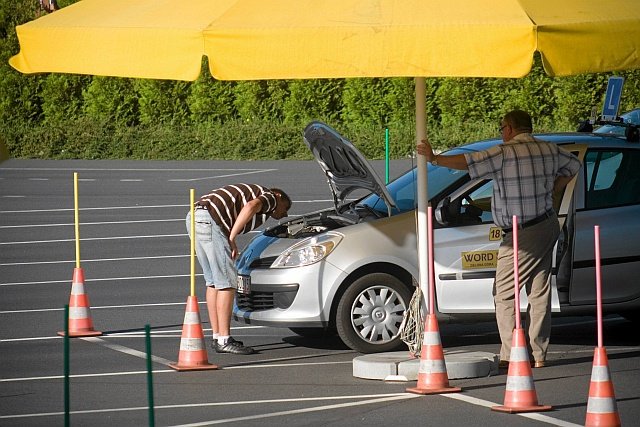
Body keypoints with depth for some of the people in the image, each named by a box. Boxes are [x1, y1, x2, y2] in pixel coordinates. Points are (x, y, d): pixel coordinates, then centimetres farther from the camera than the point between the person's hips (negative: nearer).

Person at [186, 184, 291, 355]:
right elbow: (250, 207, -15)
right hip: (209, 220, -10)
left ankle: (217, 337, 19)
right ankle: (224, 341, -6)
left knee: (213, 282, 16)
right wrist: (232, 239, -14)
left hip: (194, 218, 10)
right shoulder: (270, 198, 7)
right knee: (227, 282, -5)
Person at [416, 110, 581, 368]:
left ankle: (511, 355, -8)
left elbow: (467, 163, -19)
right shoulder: (549, 150, 8)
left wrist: (434, 159, -8)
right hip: (548, 226, 8)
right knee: (539, 292, 11)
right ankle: (538, 354, 12)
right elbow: (573, 165, 26)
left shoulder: (505, 153, -15)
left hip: (522, 235, -8)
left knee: (504, 294, -1)